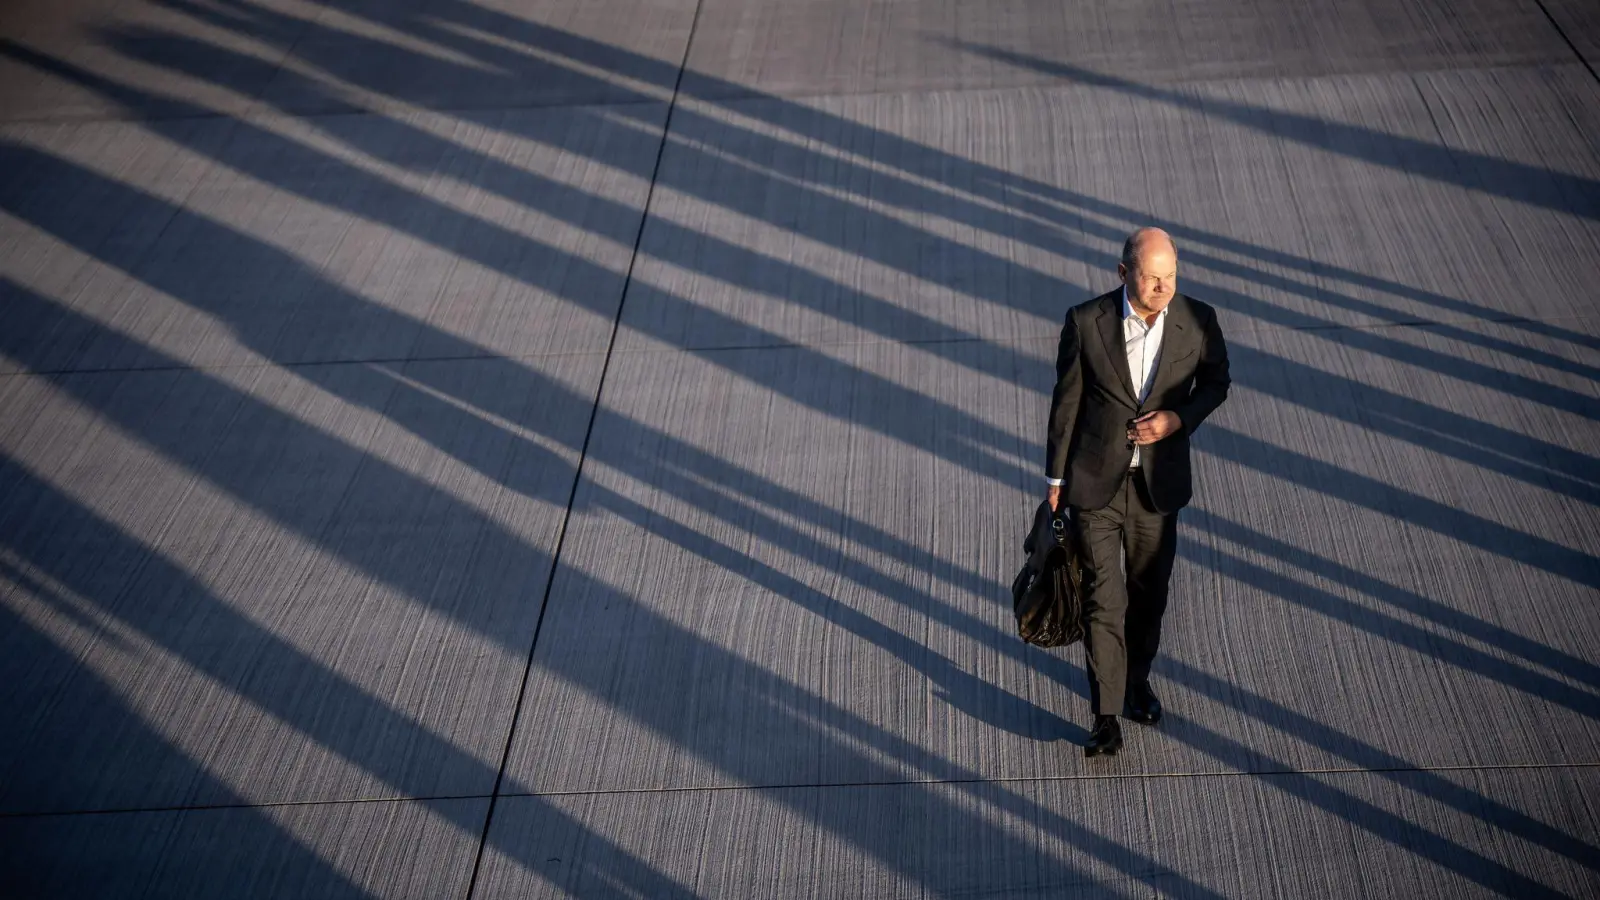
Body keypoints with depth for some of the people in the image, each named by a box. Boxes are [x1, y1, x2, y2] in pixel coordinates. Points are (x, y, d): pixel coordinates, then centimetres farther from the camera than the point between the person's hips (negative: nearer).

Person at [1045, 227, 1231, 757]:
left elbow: (1216, 381, 7)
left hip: (1159, 482, 3)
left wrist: (1179, 418, -13)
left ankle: (1137, 681, 42)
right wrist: (1056, 479, 0)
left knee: (1149, 593, 18)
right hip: (1095, 481, -2)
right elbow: (1066, 402, -5)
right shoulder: (1086, 322, -15)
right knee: (1103, 599, -2)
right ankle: (1107, 717, 7)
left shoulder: (1197, 321, -10)